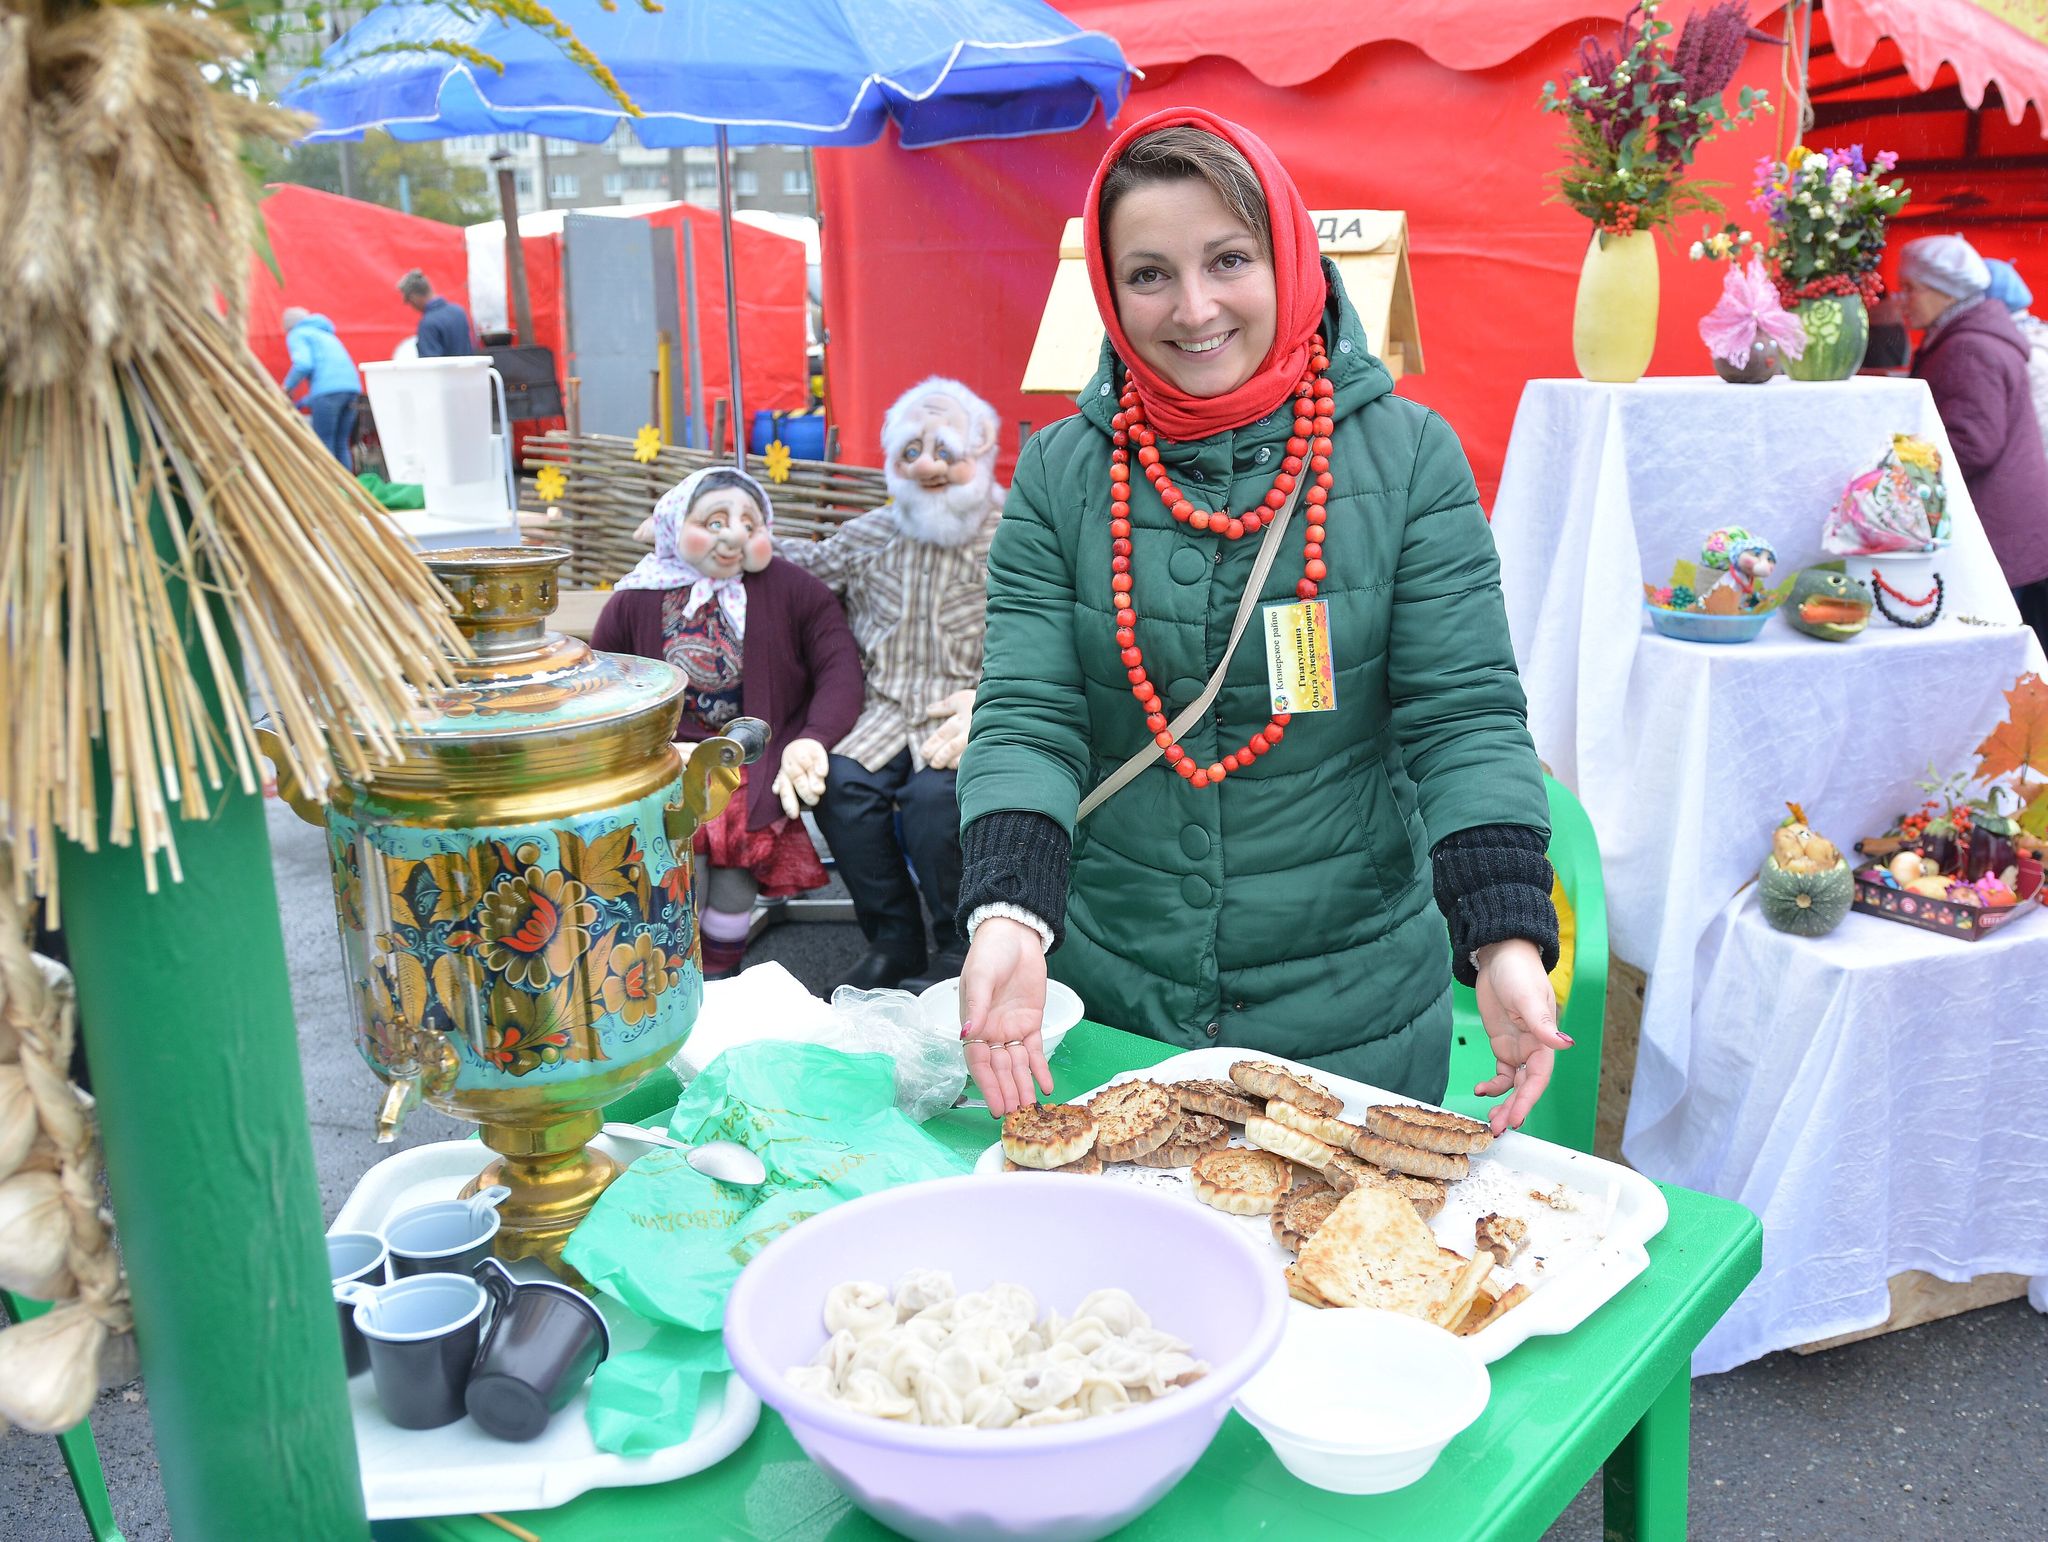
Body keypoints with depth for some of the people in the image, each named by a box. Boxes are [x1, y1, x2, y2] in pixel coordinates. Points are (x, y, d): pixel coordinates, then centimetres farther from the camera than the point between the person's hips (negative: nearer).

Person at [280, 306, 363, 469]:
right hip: (352, 385, 7)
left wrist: (287, 387, 7)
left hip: (328, 389, -7)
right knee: (341, 444, 8)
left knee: (324, 445, -6)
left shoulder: (296, 335, 10)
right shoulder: (325, 333, 34)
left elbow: (304, 364, -9)